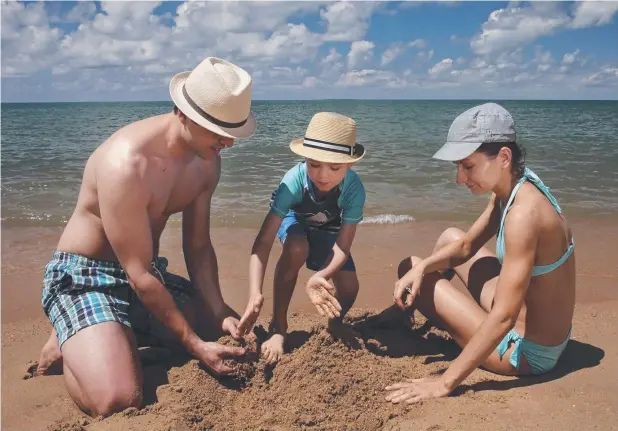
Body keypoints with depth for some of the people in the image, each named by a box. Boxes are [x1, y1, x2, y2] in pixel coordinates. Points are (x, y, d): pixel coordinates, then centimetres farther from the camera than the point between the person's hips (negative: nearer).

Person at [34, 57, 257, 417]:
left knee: (235, 335, 9)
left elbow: (198, 247, 1)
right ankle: (70, 344, 6)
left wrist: (219, 312, -11)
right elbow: (139, 275, -26)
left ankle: (127, 332, 18)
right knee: (119, 401, -26)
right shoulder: (127, 162, -29)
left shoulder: (208, 160, -4)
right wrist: (195, 344, -22)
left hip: (149, 273, 8)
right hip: (83, 278, -7)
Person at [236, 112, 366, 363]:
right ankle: (278, 327, -18)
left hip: (328, 230, 2)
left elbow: (342, 248, -34)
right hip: (294, 221, -1)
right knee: (296, 249, -36)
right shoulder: (294, 181, -40)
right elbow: (263, 241, -43)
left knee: (349, 287, -15)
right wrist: (255, 295, -54)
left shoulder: (354, 189, -36)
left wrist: (319, 277, -55)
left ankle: (335, 325, 20)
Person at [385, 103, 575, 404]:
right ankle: (411, 310, 41)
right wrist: (422, 268, -10)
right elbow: (466, 246, 9)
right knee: (450, 237, 20)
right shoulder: (509, 191, -3)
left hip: (527, 352, -9)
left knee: (407, 264, -5)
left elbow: (503, 317, -33)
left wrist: (445, 383, -30)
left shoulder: (523, 213, -31)